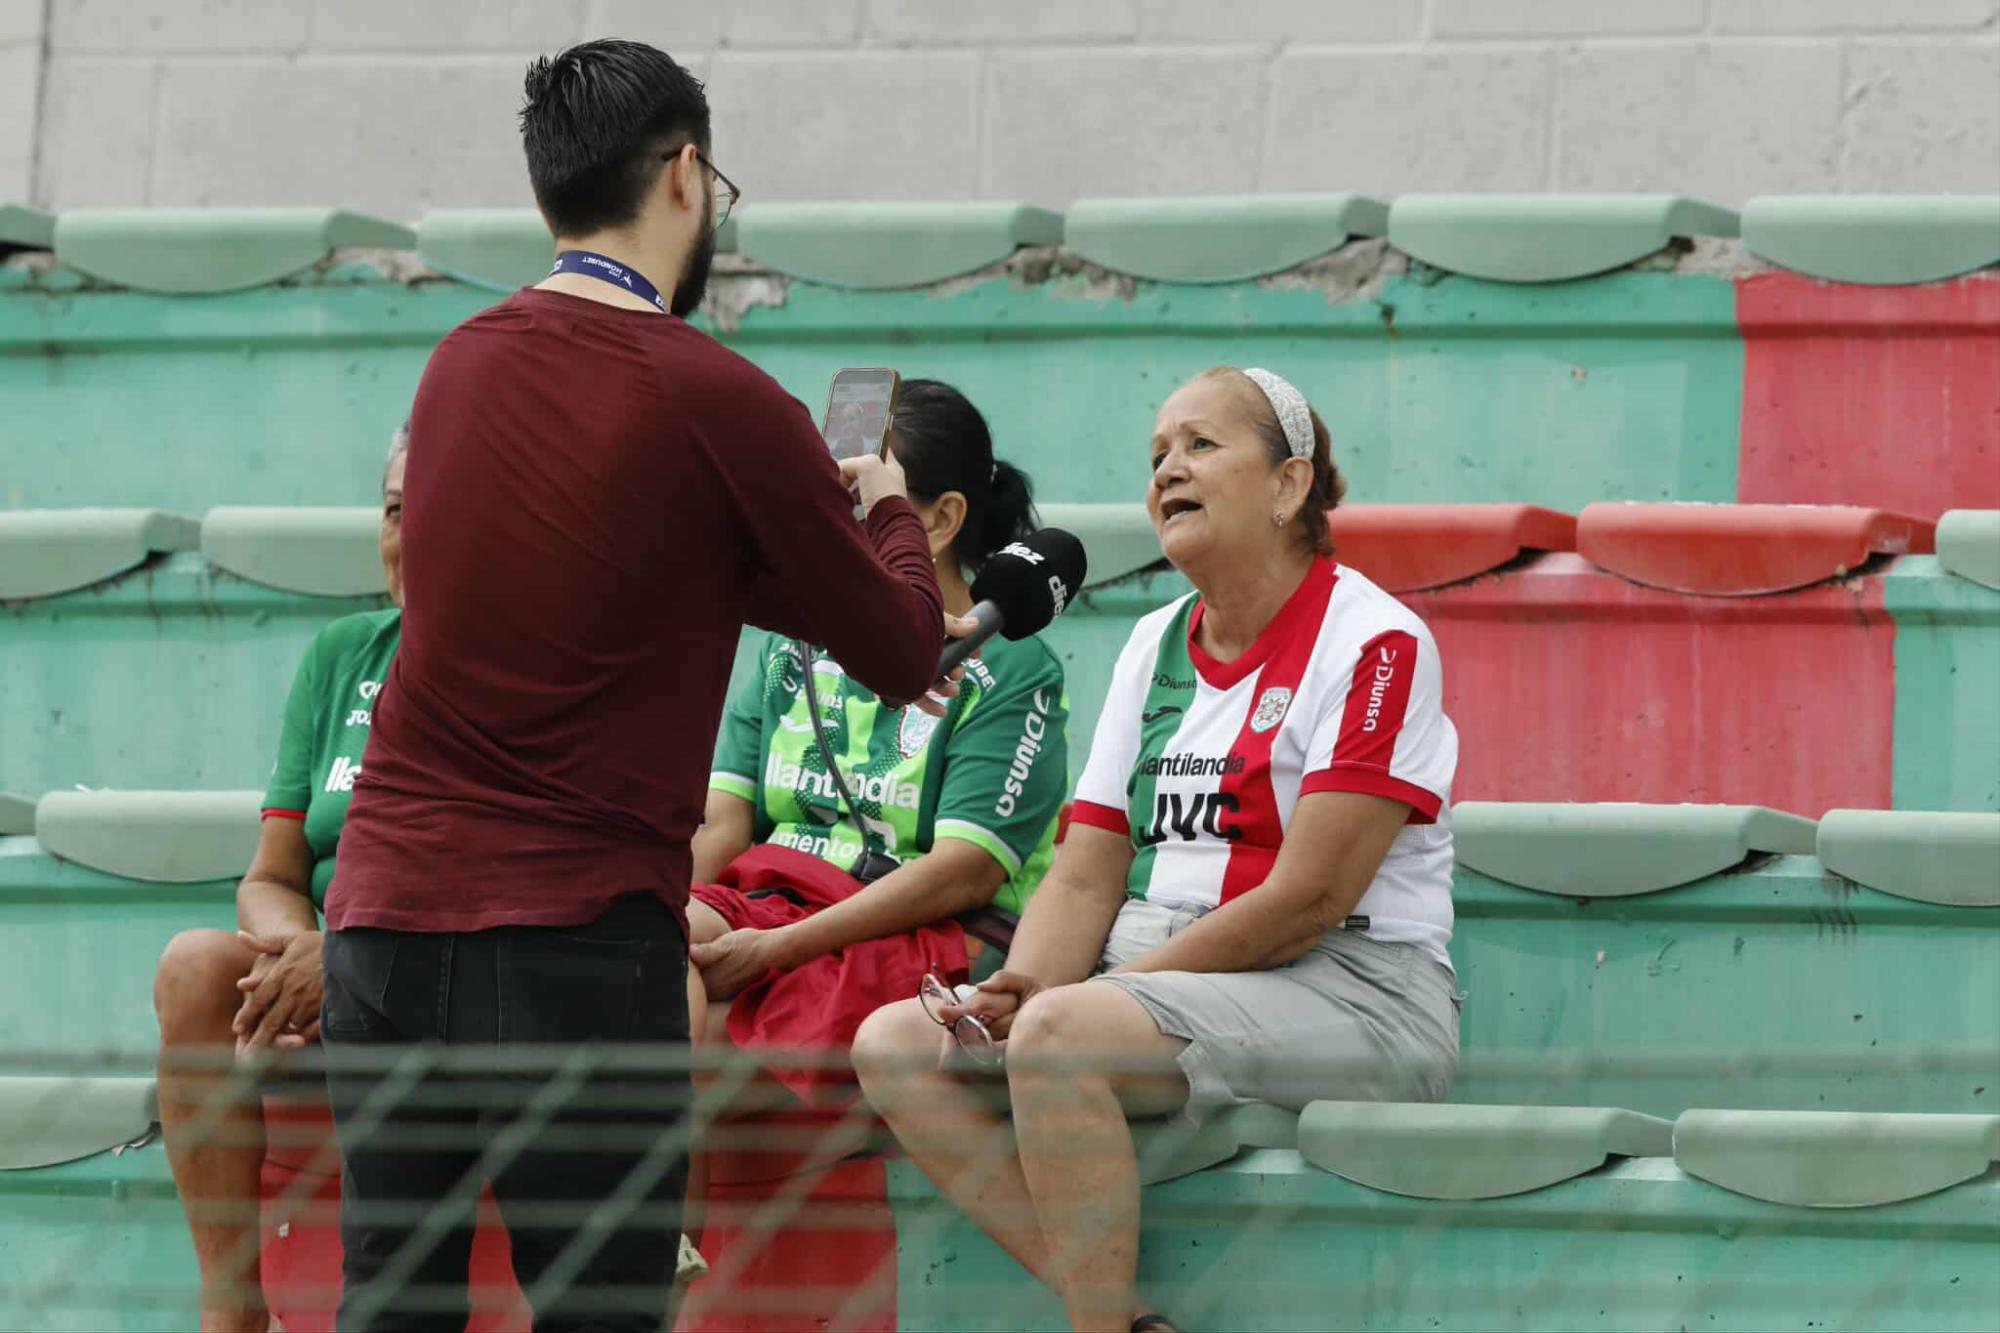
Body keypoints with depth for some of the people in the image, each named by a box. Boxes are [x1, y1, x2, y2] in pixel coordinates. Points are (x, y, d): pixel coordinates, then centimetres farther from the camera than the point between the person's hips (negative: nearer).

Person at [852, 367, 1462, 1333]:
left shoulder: (1375, 643, -8)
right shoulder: (1155, 647, 17)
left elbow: (1306, 903, -15)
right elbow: (1085, 878, 12)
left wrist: (1050, 1001, -15)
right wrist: (1021, 989, -12)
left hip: (1350, 997, -8)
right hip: (1161, 979, 8)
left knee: (1062, 1036, -33)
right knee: (895, 1043, -12)